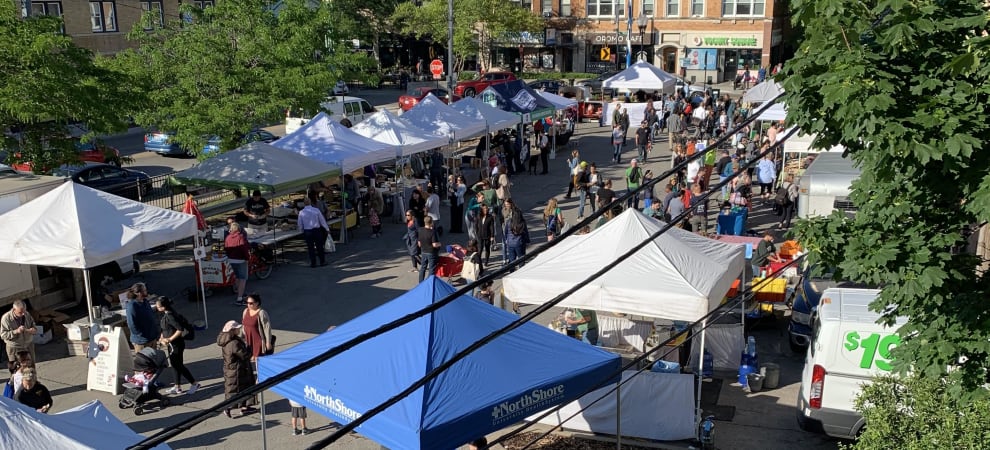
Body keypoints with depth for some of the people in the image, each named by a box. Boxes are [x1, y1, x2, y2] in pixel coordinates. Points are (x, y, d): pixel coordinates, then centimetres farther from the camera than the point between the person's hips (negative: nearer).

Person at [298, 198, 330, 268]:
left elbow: (300, 224, 4)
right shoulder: (316, 210, -5)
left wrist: (303, 231, 21)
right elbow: (322, 220, 1)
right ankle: (322, 261, 16)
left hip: (307, 231, 1)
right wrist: (327, 229, 11)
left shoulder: (301, 212, -3)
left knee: (310, 248, 8)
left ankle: (313, 263, 11)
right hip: (317, 230, -1)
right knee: (320, 246, 10)